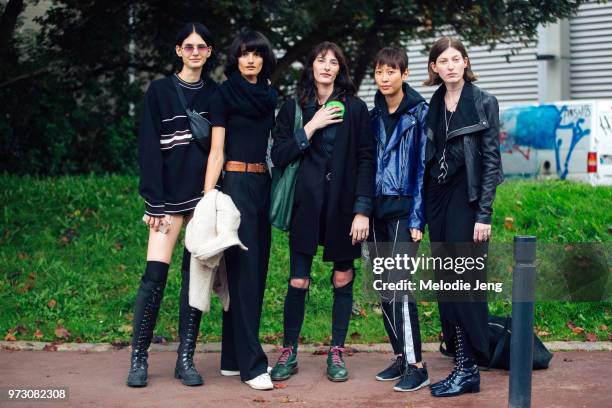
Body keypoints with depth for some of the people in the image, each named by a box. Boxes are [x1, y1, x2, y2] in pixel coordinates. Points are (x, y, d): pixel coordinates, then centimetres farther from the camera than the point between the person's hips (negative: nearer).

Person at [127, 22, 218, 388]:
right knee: (155, 275, -9)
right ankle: (139, 359, 0)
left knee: (196, 274, 3)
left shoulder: (215, 94, 11)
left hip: (205, 193, 3)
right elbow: (150, 148, -3)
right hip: (170, 194, -3)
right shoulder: (160, 91, 2)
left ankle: (186, 358, 8)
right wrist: (155, 202, -10)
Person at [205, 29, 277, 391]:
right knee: (244, 270, -8)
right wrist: (207, 198, -14)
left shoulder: (270, 95, 14)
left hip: (264, 184, 7)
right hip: (237, 184, -7)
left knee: (256, 270, 8)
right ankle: (251, 363, -6)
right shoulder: (225, 94, -3)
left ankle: (233, 358, 16)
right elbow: (216, 151, -7)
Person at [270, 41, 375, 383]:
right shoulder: (293, 109, 7)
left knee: (343, 279, 6)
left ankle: (337, 353, 17)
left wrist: (363, 210, -9)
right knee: (298, 282, 0)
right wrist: (310, 128, -11)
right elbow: (279, 157, 0)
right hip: (306, 205, 0)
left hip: (344, 206, 0)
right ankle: (289, 353, 12)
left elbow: (366, 160, -2)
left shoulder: (355, 108, 2)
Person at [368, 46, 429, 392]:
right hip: (378, 209, 6)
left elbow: (423, 165, -9)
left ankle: (417, 366, -6)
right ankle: (401, 357, 19)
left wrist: (417, 217, -14)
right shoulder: (375, 115, 13)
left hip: (403, 210, -6)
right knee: (384, 288, 8)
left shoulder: (419, 113, -5)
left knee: (399, 287, -12)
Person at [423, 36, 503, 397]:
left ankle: (469, 369, -4)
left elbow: (491, 159, -7)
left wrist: (484, 213, -13)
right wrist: (422, 210, 9)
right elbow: (429, 156, 14)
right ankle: (461, 361, 12)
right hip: (438, 198, 6)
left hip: (467, 200, -6)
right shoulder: (433, 106, 11)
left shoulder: (483, 102, -3)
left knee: (465, 280, -8)